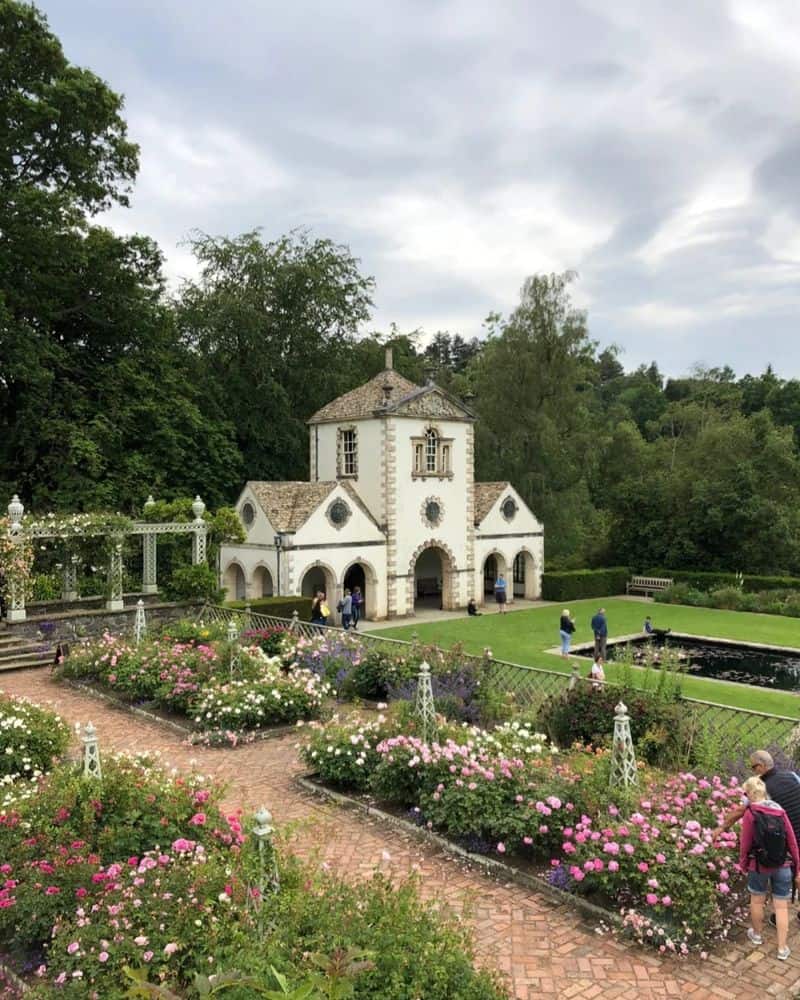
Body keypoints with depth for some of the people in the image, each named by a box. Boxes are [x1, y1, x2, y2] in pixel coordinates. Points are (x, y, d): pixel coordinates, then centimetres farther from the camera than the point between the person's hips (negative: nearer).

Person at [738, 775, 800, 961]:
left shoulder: (750, 813, -14)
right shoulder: (780, 811, -4)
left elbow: (745, 843, -9)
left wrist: (743, 864, 8)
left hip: (759, 865, -2)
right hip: (783, 866, 3)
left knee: (757, 900, 19)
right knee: (781, 905, 10)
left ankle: (756, 934, 36)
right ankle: (782, 948, 15)